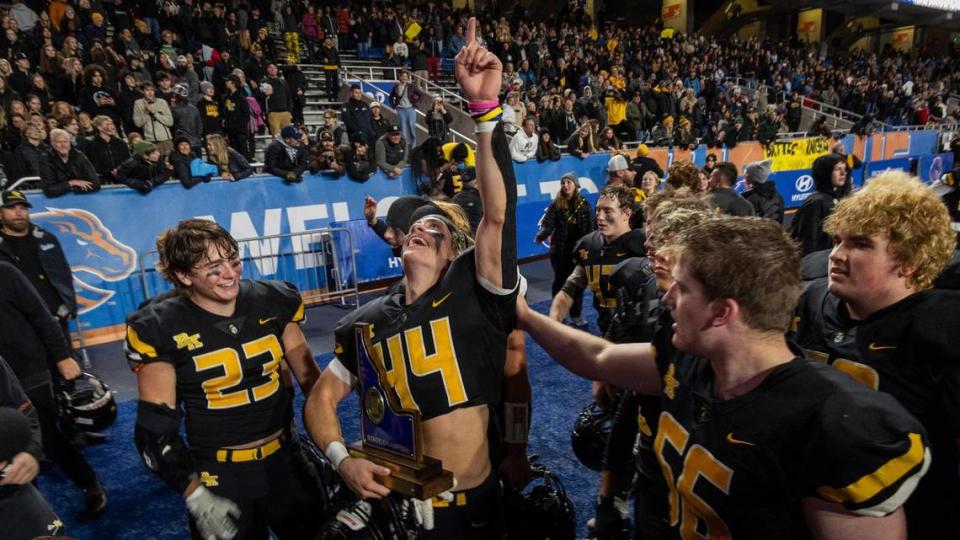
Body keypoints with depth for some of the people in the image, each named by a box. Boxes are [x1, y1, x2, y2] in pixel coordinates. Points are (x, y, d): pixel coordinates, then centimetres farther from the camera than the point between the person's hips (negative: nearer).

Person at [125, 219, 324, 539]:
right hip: (217, 475, -3)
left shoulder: (273, 302, -7)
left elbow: (309, 377, 1)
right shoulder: (160, 329, -14)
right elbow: (155, 426, -9)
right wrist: (196, 495, -15)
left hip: (285, 460, 3)